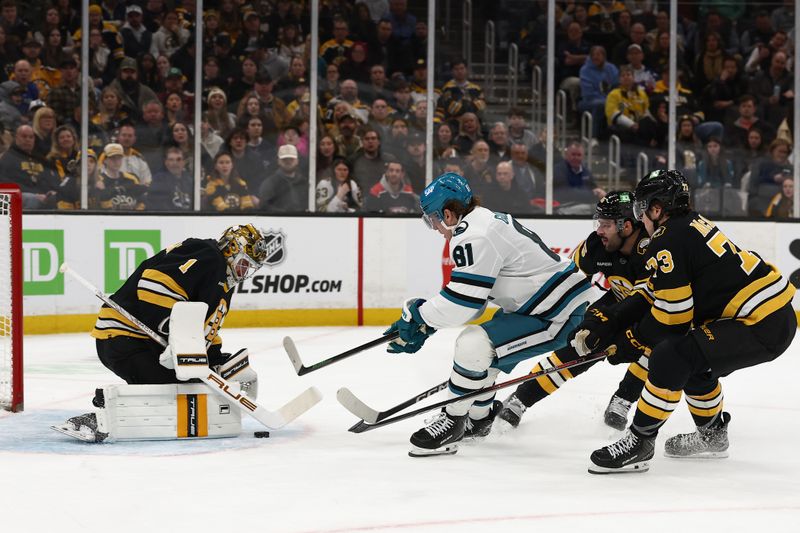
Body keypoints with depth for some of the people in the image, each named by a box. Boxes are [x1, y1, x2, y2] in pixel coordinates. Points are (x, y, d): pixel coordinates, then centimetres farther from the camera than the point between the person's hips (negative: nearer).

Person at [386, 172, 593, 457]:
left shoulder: (474, 237, -21)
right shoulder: (485, 220, 11)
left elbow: (460, 305, -24)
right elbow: (465, 295, 17)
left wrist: (416, 311, -7)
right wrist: (422, 326, 13)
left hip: (555, 316, -11)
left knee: (473, 345, -21)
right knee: (479, 348, 23)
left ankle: (452, 422, -4)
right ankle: (478, 418, 42)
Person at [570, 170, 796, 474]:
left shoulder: (667, 242, -13)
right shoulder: (692, 226, 16)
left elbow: (672, 316, -11)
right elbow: (651, 295, 18)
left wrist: (630, 343, 4)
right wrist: (603, 323, 11)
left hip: (760, 327, -11)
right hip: (778, 314, 11)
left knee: (671, 357, -19)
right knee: (693, 361, 27)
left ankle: (638, 443, -10)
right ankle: (712, 436, 41)